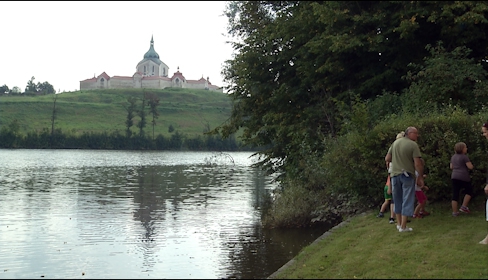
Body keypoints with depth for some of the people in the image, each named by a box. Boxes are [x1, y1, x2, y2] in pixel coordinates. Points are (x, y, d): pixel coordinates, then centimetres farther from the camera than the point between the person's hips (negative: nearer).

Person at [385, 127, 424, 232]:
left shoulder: (395, 142, 5)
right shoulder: (413, 145, -12)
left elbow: (387, 159, 7)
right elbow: (418, 164, -16)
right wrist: (421, 177, -6)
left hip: (395, 174, 5)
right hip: (407, 175, -5)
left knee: (397, 200, 16)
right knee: (407, 200, 2)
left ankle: (399, 223, 22)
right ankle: (403, 226, 2)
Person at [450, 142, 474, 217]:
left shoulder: (453, 156, 13)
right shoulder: (464, 157, -9)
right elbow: (470, 167, -13)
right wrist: (469, 163, 6)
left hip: (454, 177, 6)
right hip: (463, 177, -6)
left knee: (455, 194, 4)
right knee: (469, 191, 15)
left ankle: (455, 212, 4)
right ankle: (464, 206, 6)